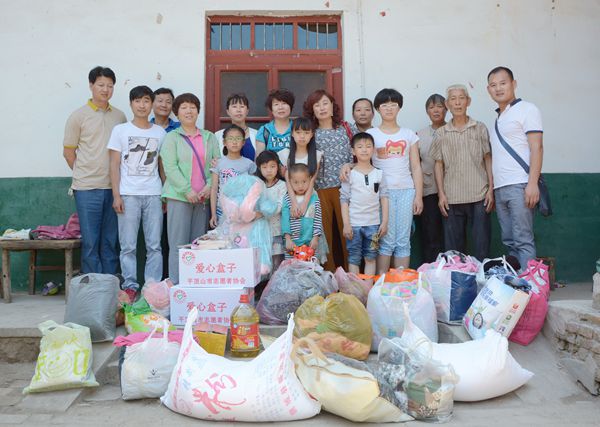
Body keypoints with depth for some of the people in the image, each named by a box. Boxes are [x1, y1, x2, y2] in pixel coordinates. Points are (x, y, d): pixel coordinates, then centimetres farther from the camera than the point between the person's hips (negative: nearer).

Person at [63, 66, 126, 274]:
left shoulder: (120, 116, 9)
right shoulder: (78, 116, 1)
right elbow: (68, 152, 4)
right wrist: (85, 174, 3)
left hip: (113, 187, 3)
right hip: (87, 188, -3)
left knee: (110, 241, 9)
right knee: (90, 242, 1)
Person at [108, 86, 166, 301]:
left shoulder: (160, 132, 11)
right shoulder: (120, 130, 6)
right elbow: (114, 165, 3)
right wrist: (116, 195, -5)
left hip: (153, 194, 2)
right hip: (128, 194, -1)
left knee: (154, 245, 2)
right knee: (128, 245, 0)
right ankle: (130, 286, 11)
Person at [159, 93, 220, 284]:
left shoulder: (210, 137, 15)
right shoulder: (171, 137, 5)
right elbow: (170, 167, -5)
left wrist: (210, 186, -8)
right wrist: (187, 190, -14)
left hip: (204, 197, 3)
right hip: (179, 196, -3)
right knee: (178, 245, -4)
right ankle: (176, 285, 2)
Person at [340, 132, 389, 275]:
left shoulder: (379, 174, 5)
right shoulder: (350, 174, -2)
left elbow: (384, 198, 4)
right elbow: (344, 200, -3)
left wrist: (384, 222, -1)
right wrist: (346, 224, -9)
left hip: (373, 223, 2)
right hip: (354, 224, -2)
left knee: (371, 258, 9)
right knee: (354, 258, 6)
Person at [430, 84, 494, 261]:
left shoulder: (480, 128, 6)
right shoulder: (441, 133, 7)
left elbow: (488, 159, 5)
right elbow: (439, 165, 7)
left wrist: (491, 189, -2)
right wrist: (441, 194, 0)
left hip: (479, 196, -1)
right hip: (452, 199, 1)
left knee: (482, 247, 2)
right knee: (454, 248, 6)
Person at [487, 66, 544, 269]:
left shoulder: (527, 109, 1)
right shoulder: (498, 117, 21)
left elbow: (537, 148, -8)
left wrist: (532, 183, -18)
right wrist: (492, 188, 12)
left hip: (519, 186, -7)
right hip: (500, 188, 7)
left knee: (523, 241, -8)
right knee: (509, 241, 9)